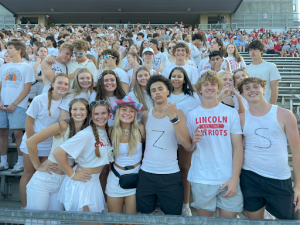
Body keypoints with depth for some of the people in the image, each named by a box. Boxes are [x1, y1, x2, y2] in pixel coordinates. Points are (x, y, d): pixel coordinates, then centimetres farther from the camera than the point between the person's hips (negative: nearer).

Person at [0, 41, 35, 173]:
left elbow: (27, 89, -4)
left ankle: (20, 163, 4)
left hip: (18, 106, -5)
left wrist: (14, 104, -11)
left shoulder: (27, 67, 3)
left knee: (17, 132, -6)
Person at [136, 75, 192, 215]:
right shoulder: (145, 115, 5)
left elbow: (187, 144, -15)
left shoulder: (178, 114, -3)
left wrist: (173, 117, -21)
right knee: (145, 215, 14)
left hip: (170, 175, -2)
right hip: (146, 174, 2)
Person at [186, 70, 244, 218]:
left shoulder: (230, 113, 2)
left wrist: (235, 179, -9)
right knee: (204, 218, 10)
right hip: (200, 180, 1)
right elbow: (187, 148, 8)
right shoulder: (192, 115, 4)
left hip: (228, 179, 0)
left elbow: (238, 146, -1)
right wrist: (193, 141, -15)